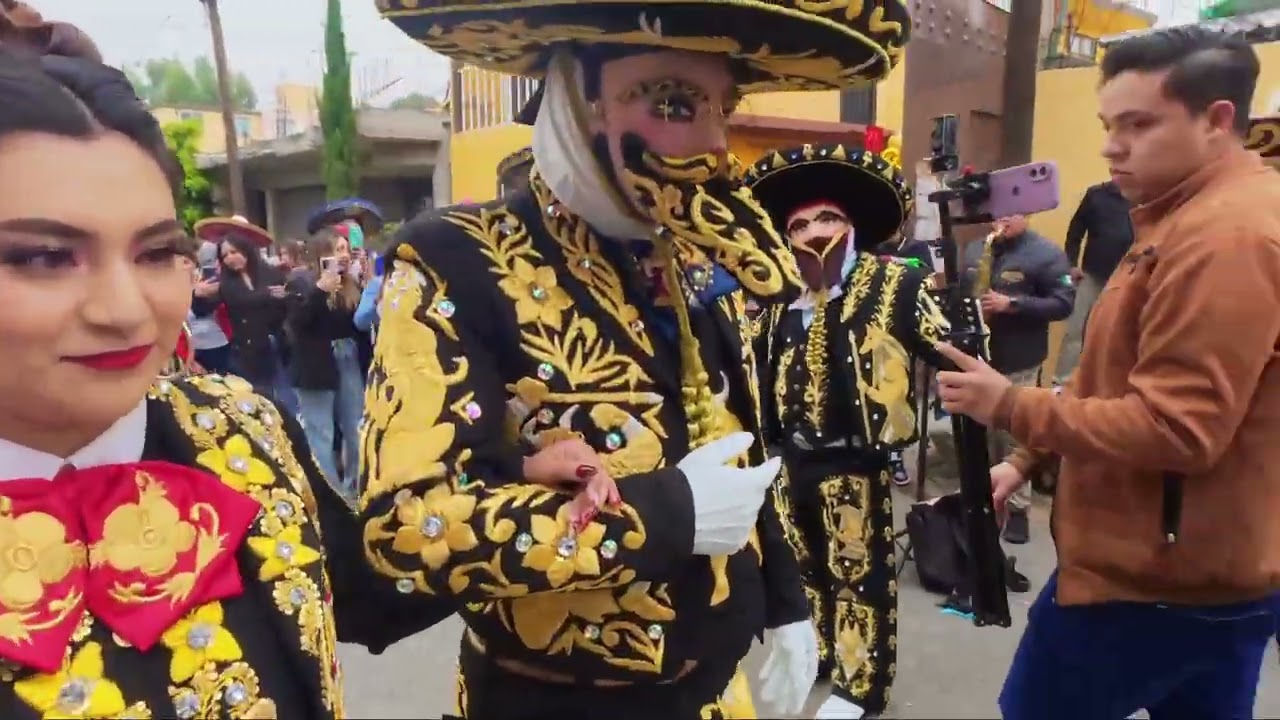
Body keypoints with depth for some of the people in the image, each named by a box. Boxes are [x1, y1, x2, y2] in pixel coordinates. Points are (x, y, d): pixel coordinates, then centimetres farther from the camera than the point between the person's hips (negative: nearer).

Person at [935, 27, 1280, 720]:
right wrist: (1028, 460, 11)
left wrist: (1010, 405, -23)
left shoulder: (1224, 234, -23)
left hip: (1151, 579, -10)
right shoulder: (1202, 215, 13)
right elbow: (1127, 381, 16)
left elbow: (1176, 429, -28)